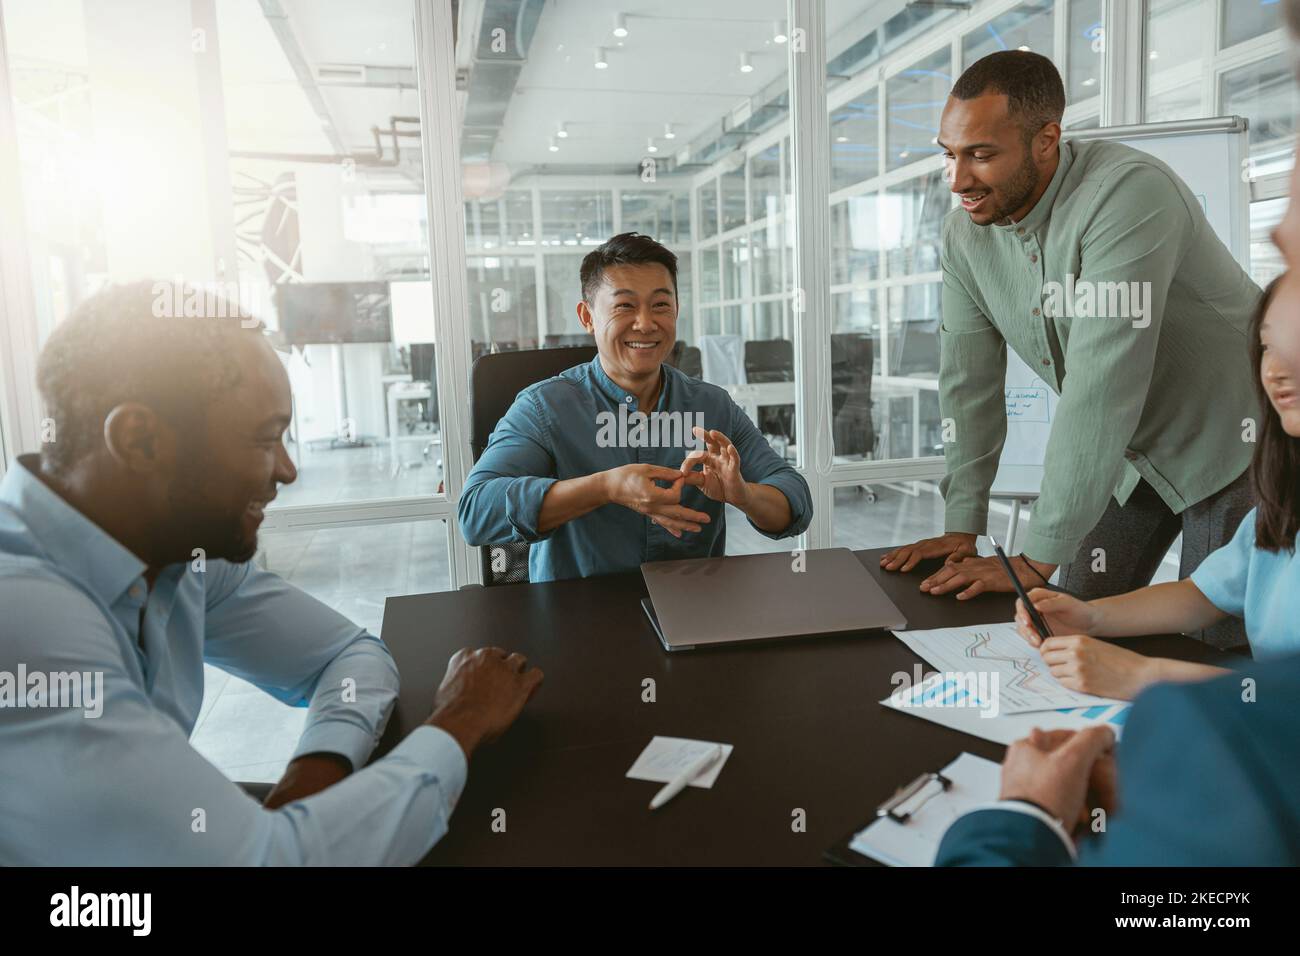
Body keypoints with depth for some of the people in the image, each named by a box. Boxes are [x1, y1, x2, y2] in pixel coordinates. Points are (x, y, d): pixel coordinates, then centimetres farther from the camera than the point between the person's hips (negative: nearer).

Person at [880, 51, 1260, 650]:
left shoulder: (1126, 193, -31)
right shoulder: (965, 233, -8)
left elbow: (1101, 390, -35)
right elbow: (968, 382, -5)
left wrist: (1036, 561, -33)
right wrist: (961, 528, -7)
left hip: (1231, 447, -6)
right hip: (1135, 456, 6)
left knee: (1213, 652, -4)